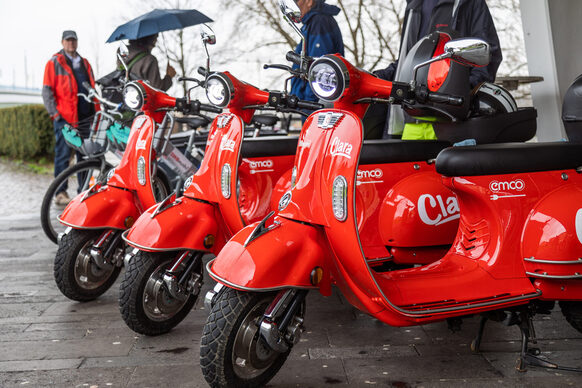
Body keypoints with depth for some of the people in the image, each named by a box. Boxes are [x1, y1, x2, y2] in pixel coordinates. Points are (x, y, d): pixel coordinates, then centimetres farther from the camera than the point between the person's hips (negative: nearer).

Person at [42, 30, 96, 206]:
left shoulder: (84, 63, 18)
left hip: (85, 117, 5)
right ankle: (60, 193, -1)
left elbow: (93, 88, 24)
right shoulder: (54, 63, 3)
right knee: (63, 155, -6)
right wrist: (55, 113, -10)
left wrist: (95, 111, 14)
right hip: (64, 117, -5)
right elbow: (47, 91, -2)